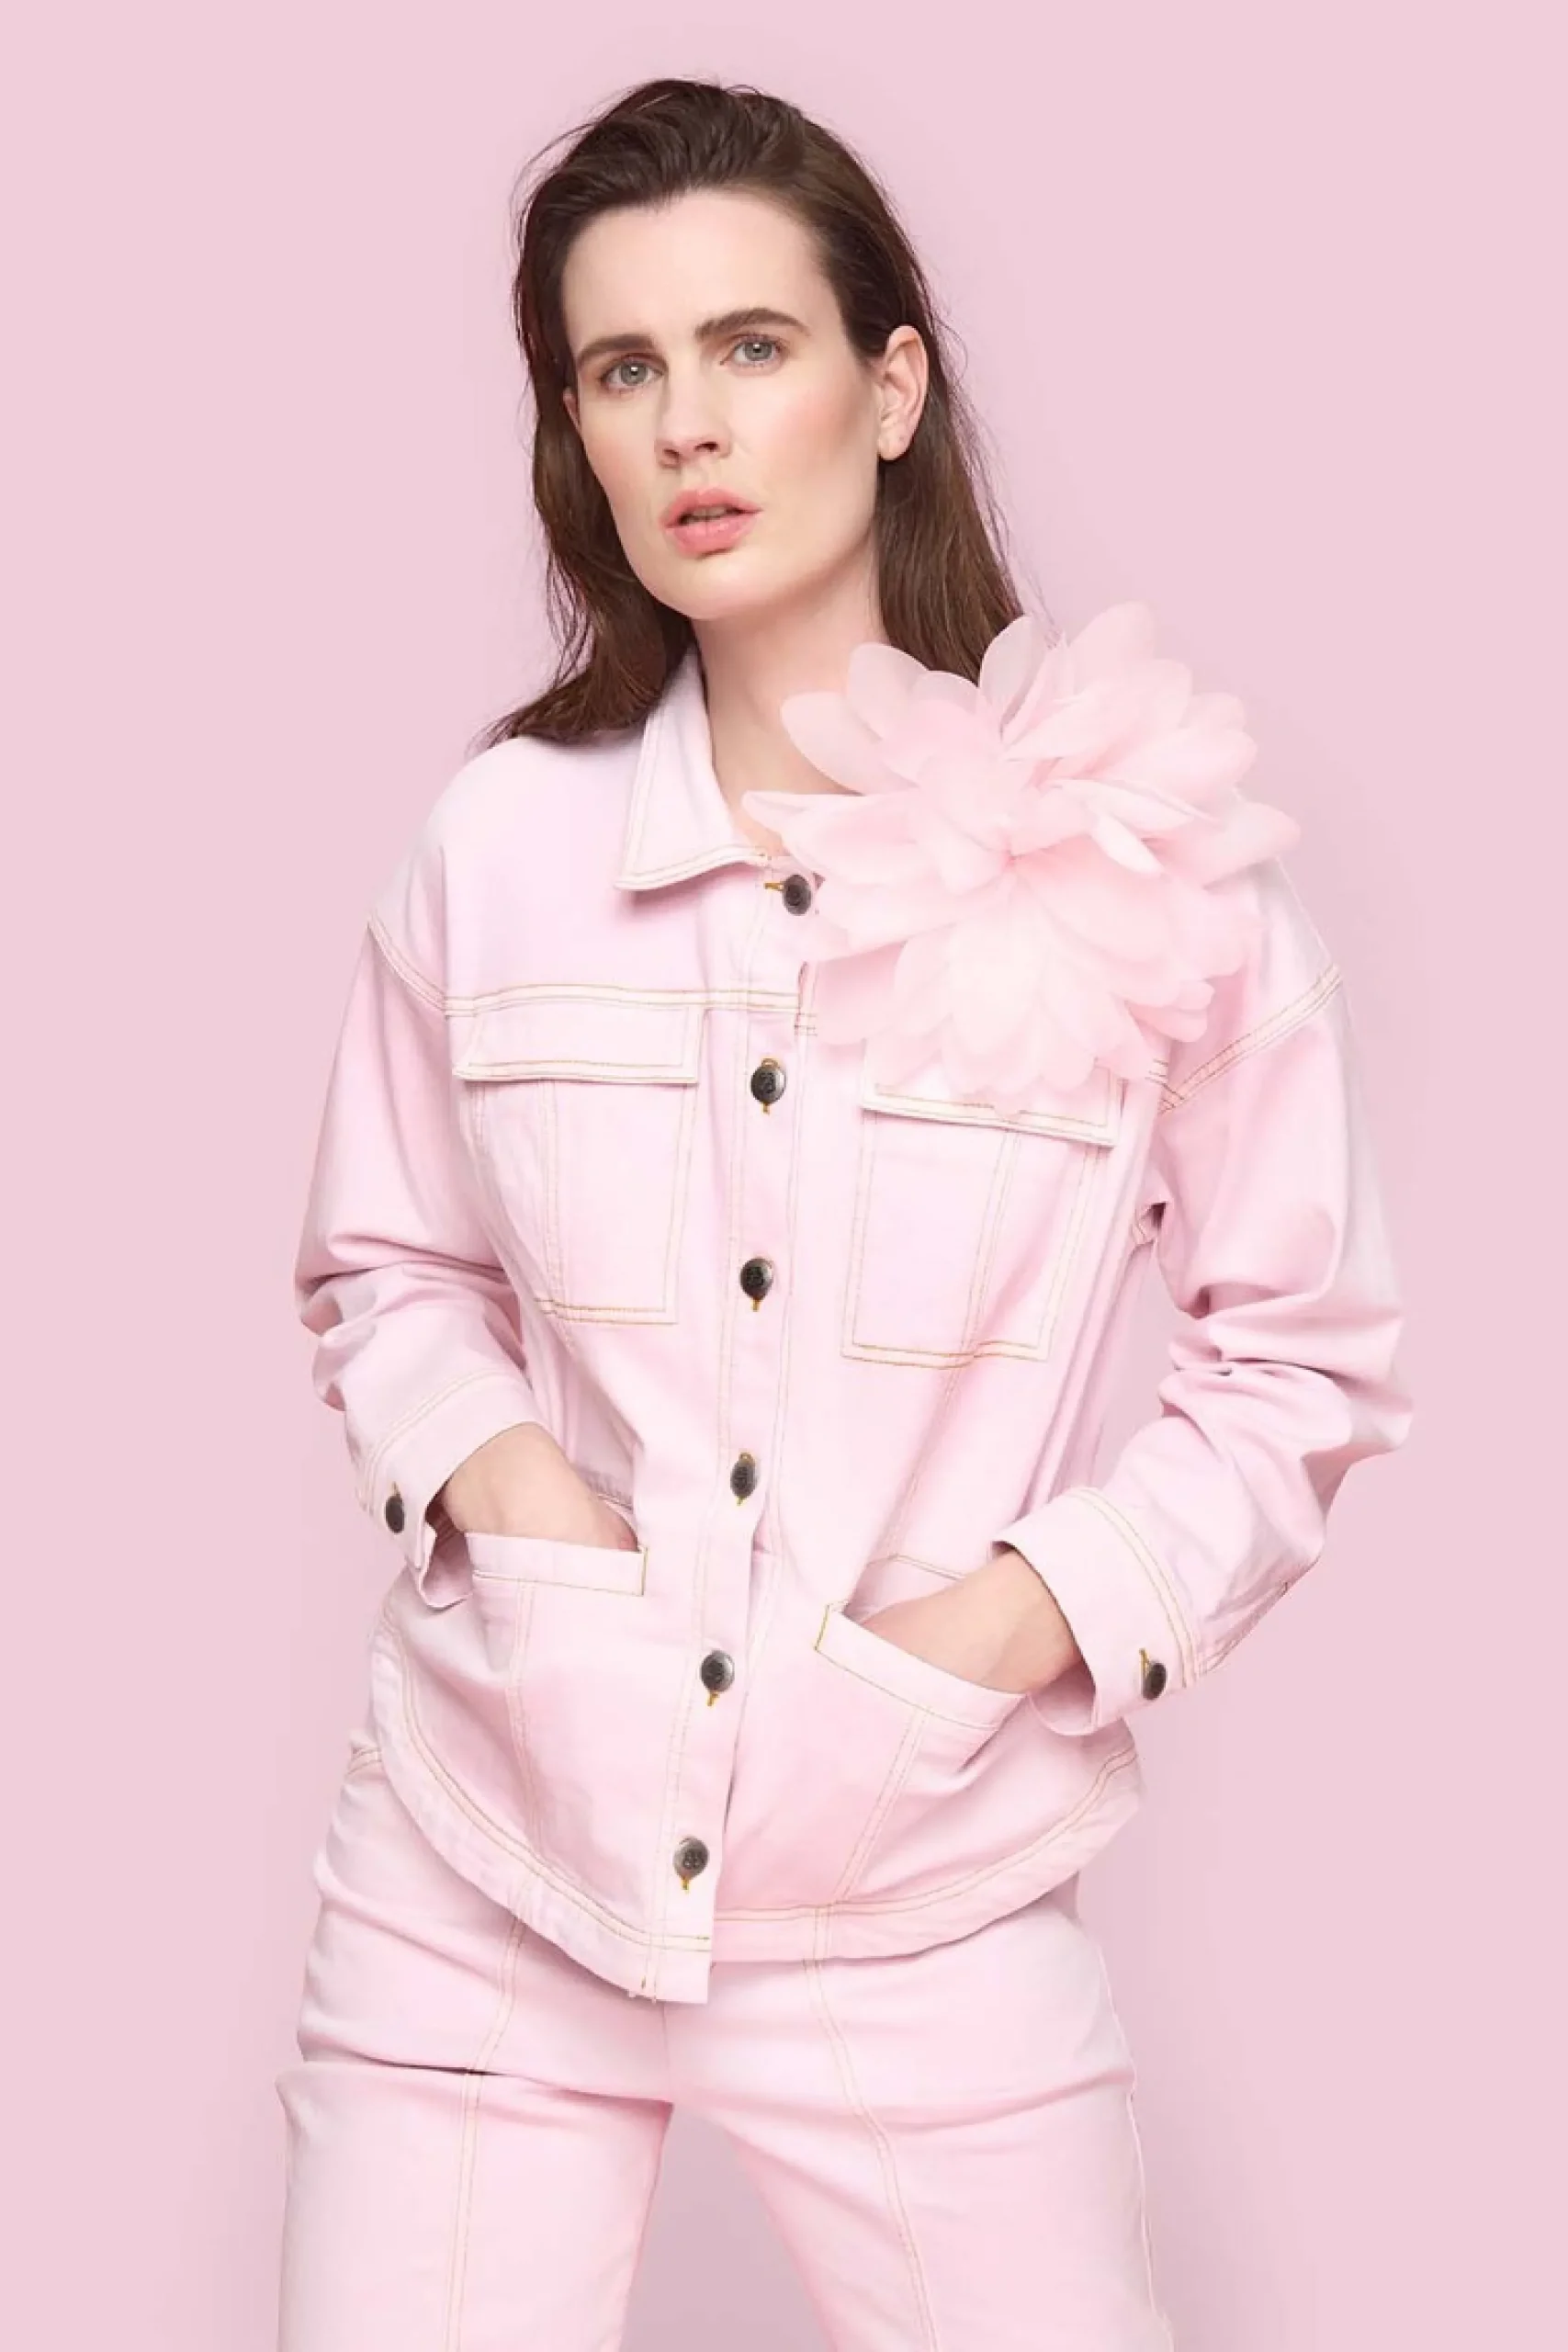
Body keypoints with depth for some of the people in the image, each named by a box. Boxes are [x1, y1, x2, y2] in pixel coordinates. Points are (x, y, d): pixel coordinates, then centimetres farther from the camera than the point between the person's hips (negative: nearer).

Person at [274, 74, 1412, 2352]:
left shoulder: (1149, 856, -7)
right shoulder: (499, 840, -2)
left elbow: (1304, 1362, 1)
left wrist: (1012, 1619, -11)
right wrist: (493, 1470, -7)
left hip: (925, 1908, -1)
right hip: (483, 1879, 2)